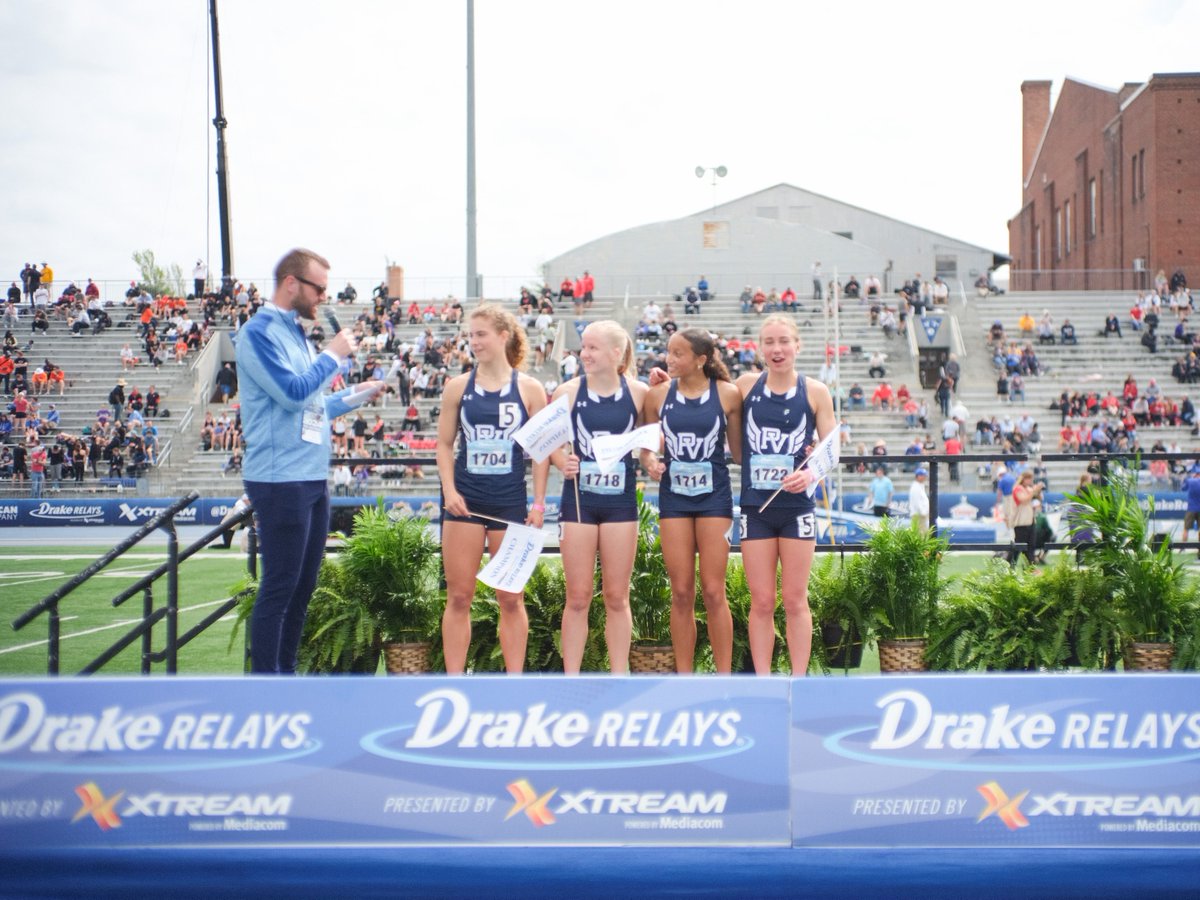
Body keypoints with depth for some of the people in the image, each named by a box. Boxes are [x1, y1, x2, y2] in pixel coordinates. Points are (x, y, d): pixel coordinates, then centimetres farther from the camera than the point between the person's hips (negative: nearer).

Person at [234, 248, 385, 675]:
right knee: (279, 586, -7)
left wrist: (354, 396, 13)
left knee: (303, 584, 13)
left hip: (312, 478, 9)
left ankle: (286, 672, 21)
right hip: (280, 479, -9)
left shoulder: (295, 333, 17)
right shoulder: (259, 333, -10)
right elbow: (293, 393, -20)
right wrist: (333, 355, -9)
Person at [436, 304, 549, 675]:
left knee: (511, 598, 4)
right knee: (459, 596, 1)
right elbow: (444, 443, 7)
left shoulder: (529, 389, 1)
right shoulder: (458, 386, 5)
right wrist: (449, 490, -6)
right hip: (465, 500, 1)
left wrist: (538, 503, -4)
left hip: (510, 502, -1)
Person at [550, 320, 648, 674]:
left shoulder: (639, 392, 0)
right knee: (578, 597, 2)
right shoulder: (568, 392, -2)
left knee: (617, 597, 7)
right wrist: (563, 463, -15)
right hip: (578, 499, 0)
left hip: (620, 502, 1)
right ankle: (571, 679, 9)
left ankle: (619, 678, 14)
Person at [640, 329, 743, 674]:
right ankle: (683, 679, 12)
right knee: (681, 594, 3)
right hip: (674, 497, 2)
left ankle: (724, 678, 6)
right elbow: (647, 446, 12)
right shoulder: (659, 395, 4)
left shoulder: (728, 395, -2)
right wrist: (650, 462, -9)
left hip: (714, 497, -2)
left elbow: (739, 451, 4)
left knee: (713, 593, -2)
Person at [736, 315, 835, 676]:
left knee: (795, 600, 3)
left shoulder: (815, 392, 1)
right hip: (755, 507, 1)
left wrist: (811, 473, -17)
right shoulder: (746, 385, 4)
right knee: (761, 602, 4)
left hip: (797, 507, -1)